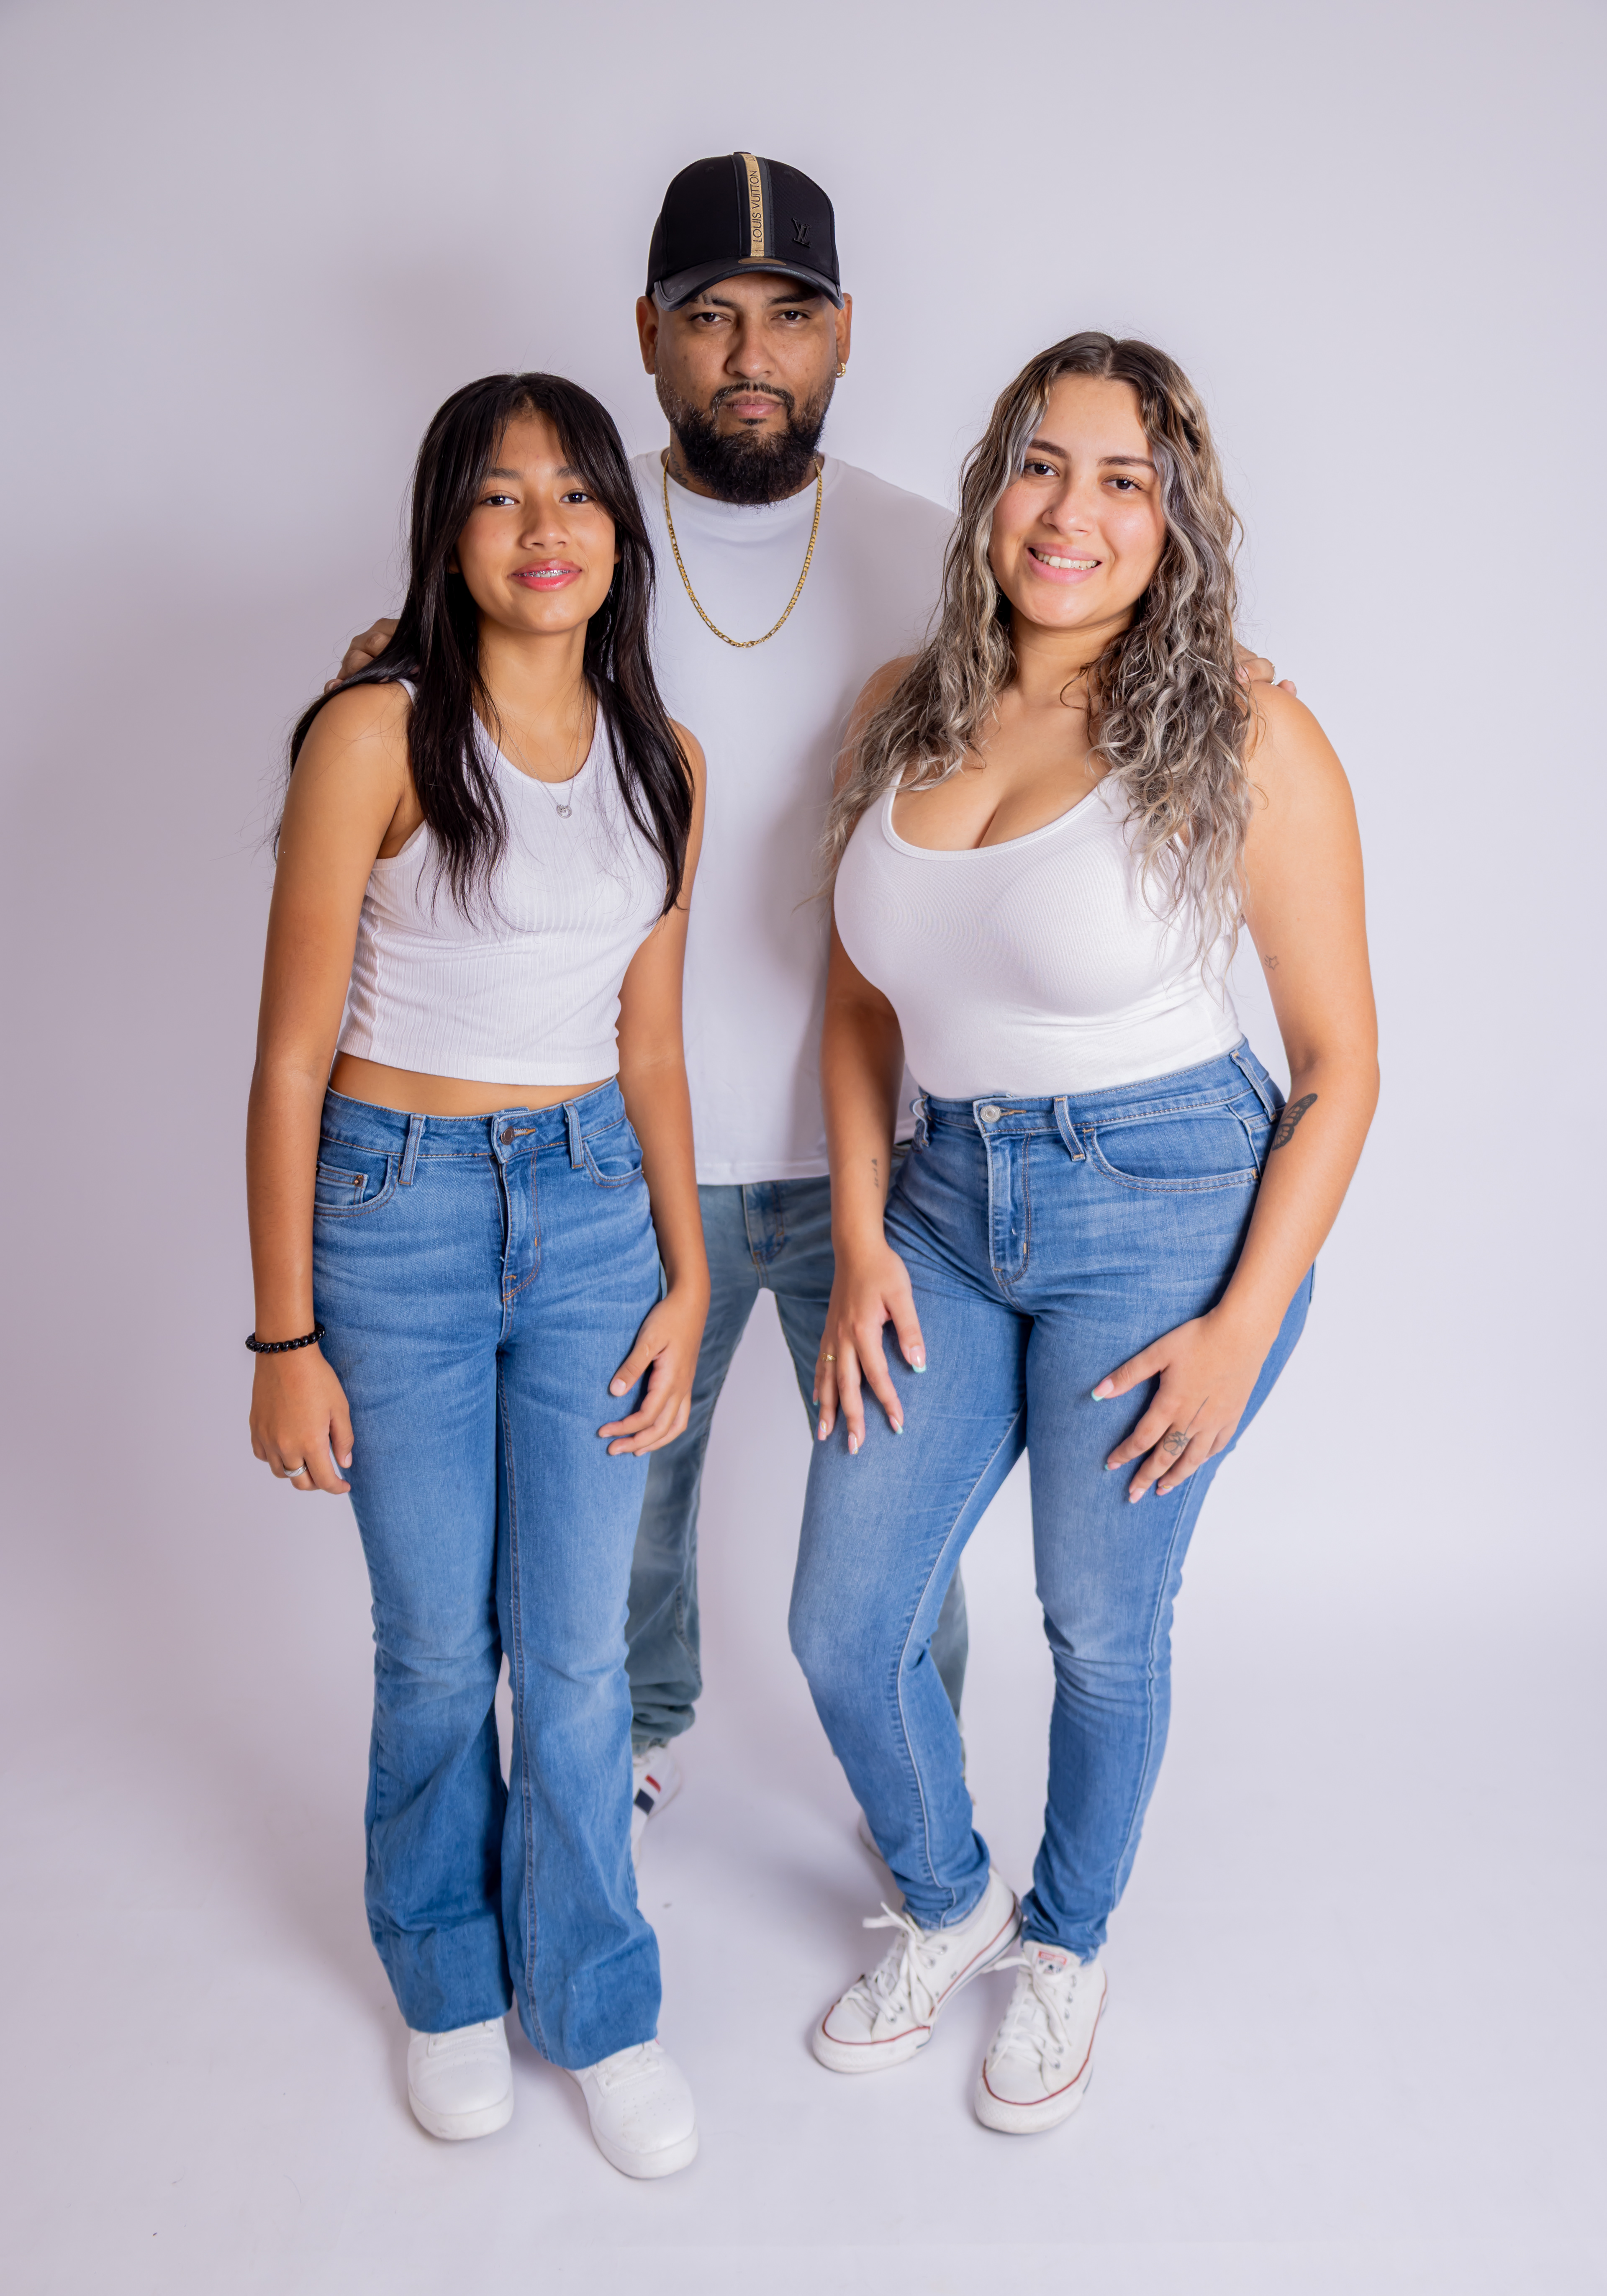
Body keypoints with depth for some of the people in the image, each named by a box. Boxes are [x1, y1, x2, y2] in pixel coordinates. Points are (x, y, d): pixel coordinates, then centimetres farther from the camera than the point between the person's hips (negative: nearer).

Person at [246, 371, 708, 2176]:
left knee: (579, 1647, 10)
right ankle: (451, 1981, 38)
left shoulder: (660, 762, 5)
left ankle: (596, 2005, 33)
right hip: (397, 1209, -3)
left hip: (593, 1208, 4)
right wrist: (286, 1339, -8)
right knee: (438, 1644, 11)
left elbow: (649, 1043, 10)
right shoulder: (377, 738, -10)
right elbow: (291, 1059, -8)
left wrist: (685, 1279, 5)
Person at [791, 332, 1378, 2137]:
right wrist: (862, 1239, 1)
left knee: (1102, 1629, 12)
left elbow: (1337, 1063, -7)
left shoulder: (1244, 741, -11)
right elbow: (860, 1003, 10)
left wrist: (1244, 1328, -11)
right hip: (949, 1204, 5)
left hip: (1169, 1210, -4)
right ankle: (947, 1903, 40)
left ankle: (1066, 1942, 43)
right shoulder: (905, 712, 3)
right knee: (843, 1627, 9)